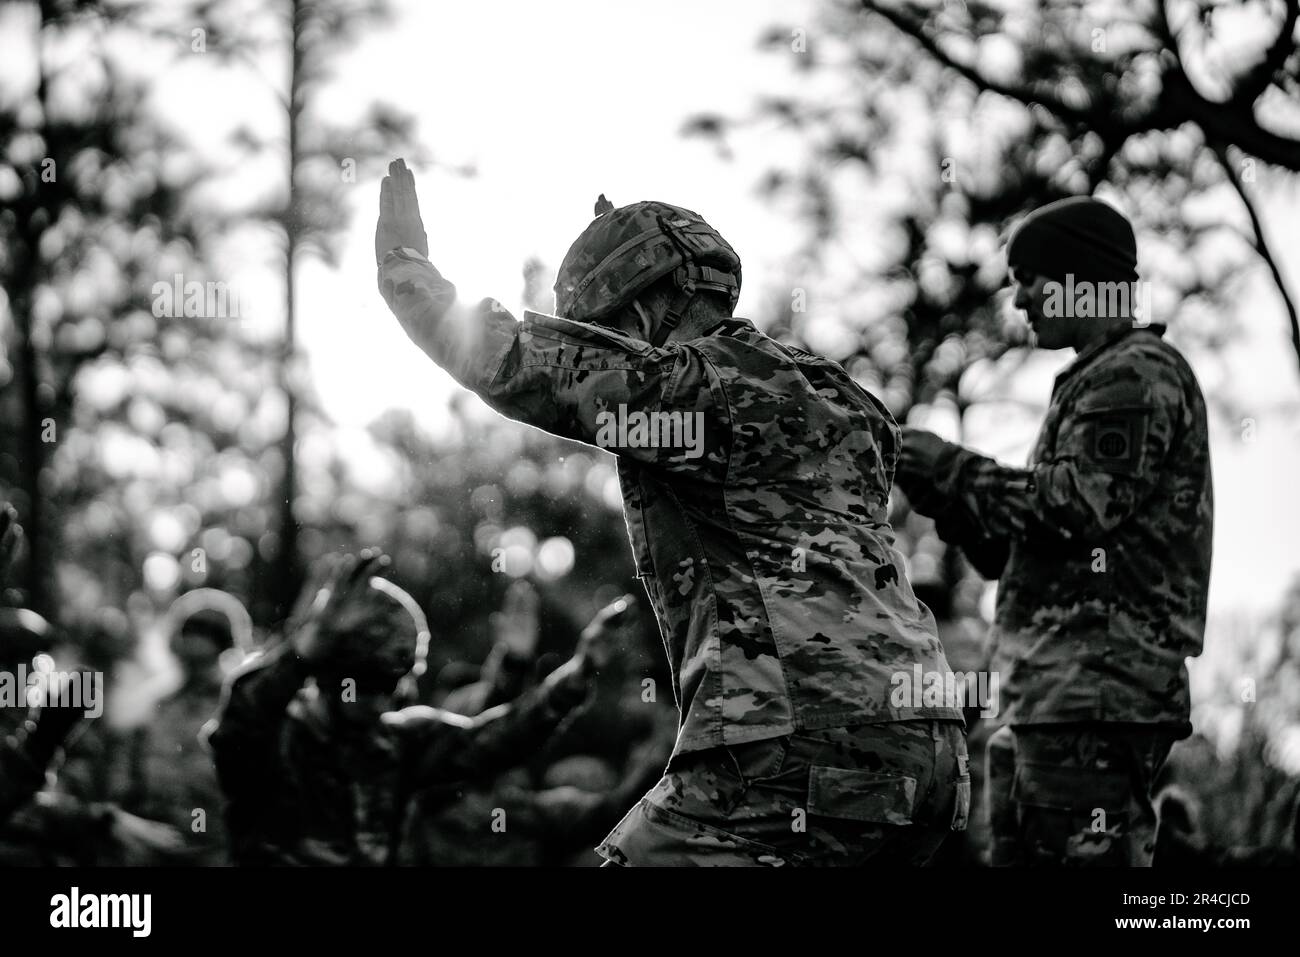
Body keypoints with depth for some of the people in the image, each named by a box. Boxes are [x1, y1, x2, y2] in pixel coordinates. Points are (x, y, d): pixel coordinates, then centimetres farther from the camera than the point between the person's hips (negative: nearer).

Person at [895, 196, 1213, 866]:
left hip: (1095, 690, -10)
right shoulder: (1096, 382, 27)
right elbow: (1017, 553, 25)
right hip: (1054, 690, 10)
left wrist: (953, 467, -6)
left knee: (1090, 854, -13)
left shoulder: (1137, 374, -4)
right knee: (1019, 853, 10)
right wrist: (944, 491, 12)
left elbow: (1079, 506, -17)